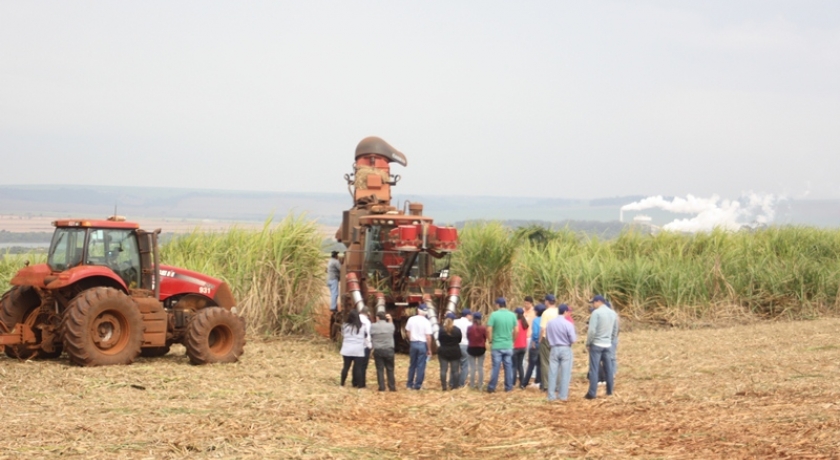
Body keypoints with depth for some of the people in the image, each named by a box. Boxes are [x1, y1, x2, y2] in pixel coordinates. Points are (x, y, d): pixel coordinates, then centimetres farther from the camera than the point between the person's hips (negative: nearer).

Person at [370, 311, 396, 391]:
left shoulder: (372, 326, -2)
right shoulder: (390, 325, -2)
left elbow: (370, 339, 2)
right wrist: (390, 320, 15)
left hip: (378, 350, 0)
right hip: (389, 350, 0)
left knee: (380, 369, 4)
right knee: (390, 369, 8)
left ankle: (382, 387, 1)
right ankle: (392, 387, 8)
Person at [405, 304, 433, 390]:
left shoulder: (411, 319, -2)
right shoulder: (426, 322, -13)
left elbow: (408, 331, 4)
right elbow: (428, 337, -14)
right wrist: (429, 349, -6)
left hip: (413, 343, 4)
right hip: (423, 344, -4)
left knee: (412, 364, 16)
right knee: (421, 365, 4)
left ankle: (409, 384, 21)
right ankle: (418, 385, 6)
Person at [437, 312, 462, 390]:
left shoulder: (441, 330, -9)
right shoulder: (457, 330, -9)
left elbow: (439, 339, 1)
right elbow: (459, 340, 3)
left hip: (443, 352, 0)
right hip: (455, 352, 0)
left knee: (443, 370, 4)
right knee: (455, 370, 7)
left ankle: (443, 386, 2)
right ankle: (454, 386, 8)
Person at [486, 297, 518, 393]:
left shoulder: (494, 315, -10)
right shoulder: (512, 315, 1)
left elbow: (489, 330, -13)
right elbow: (516, 330, 4)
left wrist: (490, 341, 1)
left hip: (497, 345, -2)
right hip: (508, 346, 2)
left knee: (496, 366, 2)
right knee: (508, 366, 9)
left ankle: (491, 387, 6)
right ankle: (508, 387, 13)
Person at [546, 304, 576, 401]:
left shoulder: (550, 323, 1)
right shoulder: (568, 324, -12)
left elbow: (547, 337, 9)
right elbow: (573, 339, -12)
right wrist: (575, 336, 10)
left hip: (554, 349, 3)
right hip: (565, 349, -3)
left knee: (552, 373, 5)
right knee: (565, 373, 3)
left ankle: (551, 395, 7)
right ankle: (563, 395, 2)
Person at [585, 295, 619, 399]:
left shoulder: (596, 313, -12)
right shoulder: (613, 313, 10)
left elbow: (592, 330, -17)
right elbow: (615, 331, 14)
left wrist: (588, 343, -7)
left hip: (596, 344, -6)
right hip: (607, 345, 6)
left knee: (594, 369, -5)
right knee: (608, 368, 13)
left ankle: (592, 393, -7)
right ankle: (609, 391, 19)